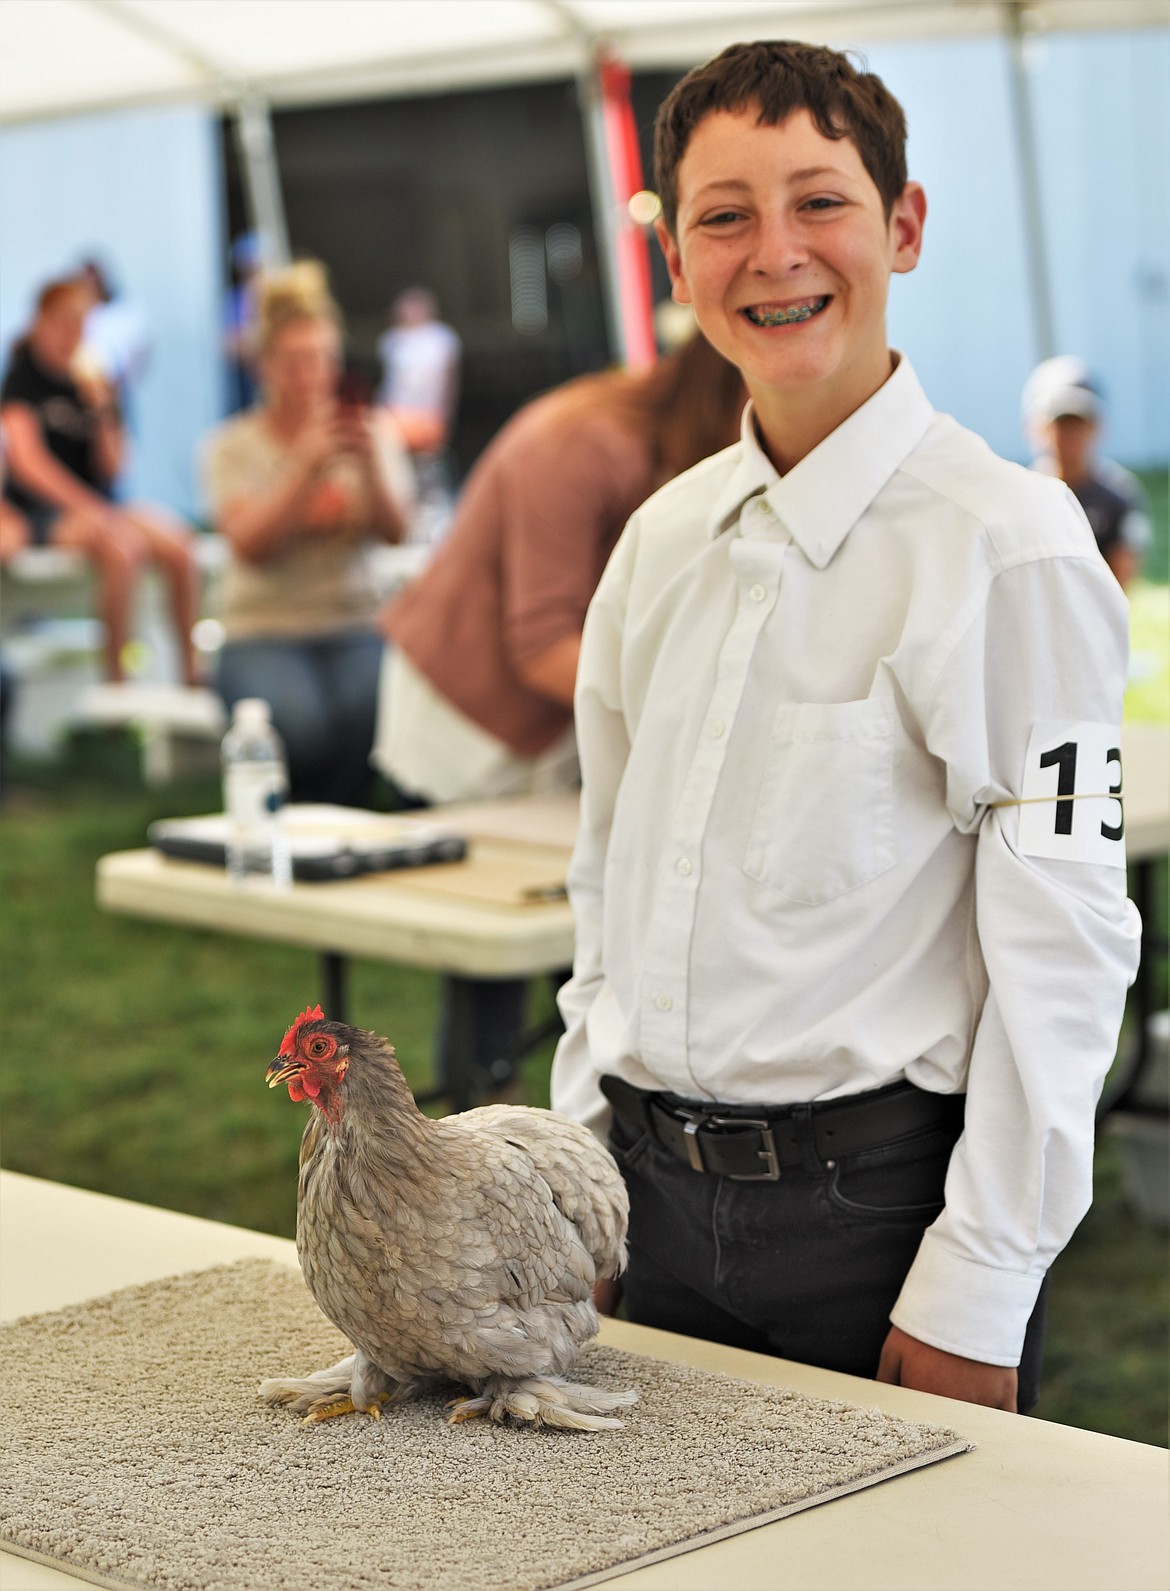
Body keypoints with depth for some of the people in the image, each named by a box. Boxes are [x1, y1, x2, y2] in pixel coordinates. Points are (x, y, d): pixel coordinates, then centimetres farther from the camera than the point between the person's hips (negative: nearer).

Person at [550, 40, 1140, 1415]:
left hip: (872, 1189, -5)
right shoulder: (665, 537, 7)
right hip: (650, 1188, 6)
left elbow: (1061, 951, -14)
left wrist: (974, 1300, -15)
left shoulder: (1006, 545, -12)